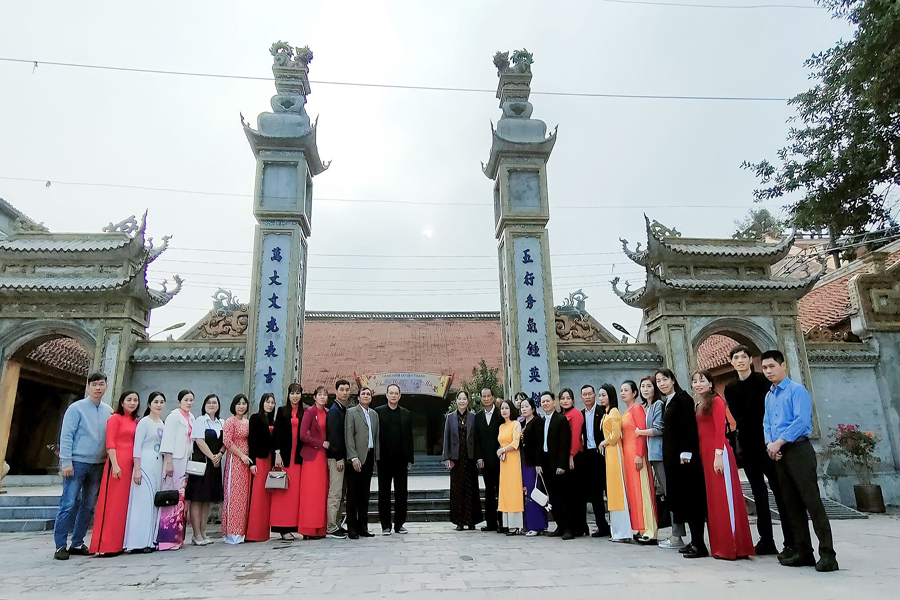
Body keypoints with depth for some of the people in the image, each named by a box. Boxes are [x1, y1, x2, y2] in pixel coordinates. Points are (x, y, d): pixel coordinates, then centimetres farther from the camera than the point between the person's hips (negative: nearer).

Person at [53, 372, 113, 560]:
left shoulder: (109, 411, 8)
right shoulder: (76, 408, -4)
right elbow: (66, 436, -8)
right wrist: (66, 462, -13)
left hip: (98, 465, 5)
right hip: (77, 463, -4)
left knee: (88, 507, 9)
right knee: (69, 504, -5)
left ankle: (77, 543, 20)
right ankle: (60, 545, 5)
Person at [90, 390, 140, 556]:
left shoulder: (135, 422, 17)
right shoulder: (115, 418, -2)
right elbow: (110, 443, -9)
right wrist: (115, 465, -17)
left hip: (130, 465, 7)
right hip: (117, 464, -7)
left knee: (125, 504, 9)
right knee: (112, 504, -4)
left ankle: (118, 543, 16)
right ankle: (105, 546, 2)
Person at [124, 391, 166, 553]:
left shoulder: (162, 424, 15)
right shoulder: (144, 422, -5)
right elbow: (137, 446, -9)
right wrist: (137, 469, -14)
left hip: (159, 465, 7)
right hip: (145, 464, -7)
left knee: (155, 502, 7)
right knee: (143, 501, -7)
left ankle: (151, 539, 12)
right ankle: (139, 542, -3)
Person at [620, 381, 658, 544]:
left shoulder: (637, 408, -8)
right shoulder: (626, 412, 16)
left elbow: (642, 432, -15)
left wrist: (639, 455, -21)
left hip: (636, 453, -9)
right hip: (627, 453, 9)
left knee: (641, 490, -6)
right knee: (632, 490, 10)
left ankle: (649, 532, -2)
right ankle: (639, 529, 16)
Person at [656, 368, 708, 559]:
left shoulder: (683, 398, -8)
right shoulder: (667, 402, 17)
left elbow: (689, 426, -17)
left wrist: (686, 452, -23)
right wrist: (668, 455, 12)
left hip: (684, 455, -9)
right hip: (672, 456, 9)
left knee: (690, 498, -7)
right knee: (678, 497, 10)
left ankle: (699, 544, -4)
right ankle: (677, 537, 16)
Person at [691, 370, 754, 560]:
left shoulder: (716, 400, -4)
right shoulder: (699, 406, 18)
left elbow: (720, 430, -12)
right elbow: (701, 433, 14)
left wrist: (718, 454, -19)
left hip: (718, 453, -8)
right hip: (705, 455, 8)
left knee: (724, 497, -5)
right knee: (713, 499, 10)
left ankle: (734, 546, 1)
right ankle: (721, 546, 16)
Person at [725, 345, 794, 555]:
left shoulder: (763, 380, -3)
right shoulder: (730, 388, 8)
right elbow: (738, 416, 5)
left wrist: (769, 439, -12)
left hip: (767, 443, -4)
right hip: (748, 446, 4)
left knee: (779, 491, -2)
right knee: (759, 493, 7)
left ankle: (791, 541, 3)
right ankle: (766, 540, 11)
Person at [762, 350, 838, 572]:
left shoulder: (797, 390, -7)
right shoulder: (769, 396, 16)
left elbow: (802, 420, -18)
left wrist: (779, 442, -16)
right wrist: (769, 443, -5)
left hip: (798, 450, -8)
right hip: (779, 454, 8)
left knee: (812, 501, -9)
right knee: (791, 504, 10)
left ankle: (827, 554, -5)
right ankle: (803, 551, 17)